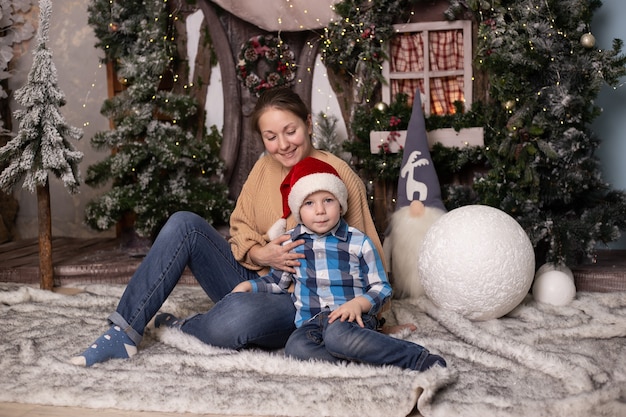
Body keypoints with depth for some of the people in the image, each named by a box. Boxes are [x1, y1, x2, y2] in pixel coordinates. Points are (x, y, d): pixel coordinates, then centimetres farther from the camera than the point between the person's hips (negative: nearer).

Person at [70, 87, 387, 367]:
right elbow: (240, 227, 9)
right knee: (184, 224, -13)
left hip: (302, 301, -5)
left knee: (236, 315, -38)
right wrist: (260, 254, -11)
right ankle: (124, 333, -14)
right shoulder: (265, 166, 6)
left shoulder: (341, 177, -10)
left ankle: (177, 329, -3)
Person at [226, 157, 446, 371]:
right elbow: (278, 280, 28)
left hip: (352, 317, -2)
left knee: (336, 334, -39)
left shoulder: (359, 242, 4)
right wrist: (249, 285, 12)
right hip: (311, 321, 3)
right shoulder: (290, 242, 12)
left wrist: (359, 303, -15)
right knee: (296, 346, -33)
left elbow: (381, 288, 5)